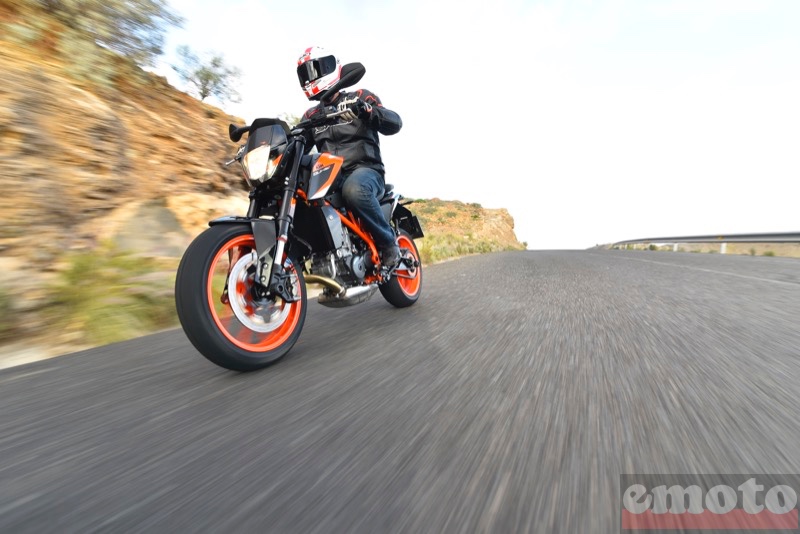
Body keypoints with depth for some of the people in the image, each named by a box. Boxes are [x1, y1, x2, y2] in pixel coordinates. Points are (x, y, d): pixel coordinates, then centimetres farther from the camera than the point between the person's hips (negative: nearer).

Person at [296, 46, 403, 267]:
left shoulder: (360, 97, 9)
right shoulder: (311, 115, 23)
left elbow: (394, 123, -4)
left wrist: (367, 110, -22)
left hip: (365, 169, -5)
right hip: (330, 177, 5)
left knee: (354, 189, -40)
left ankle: (388, 242, -21)